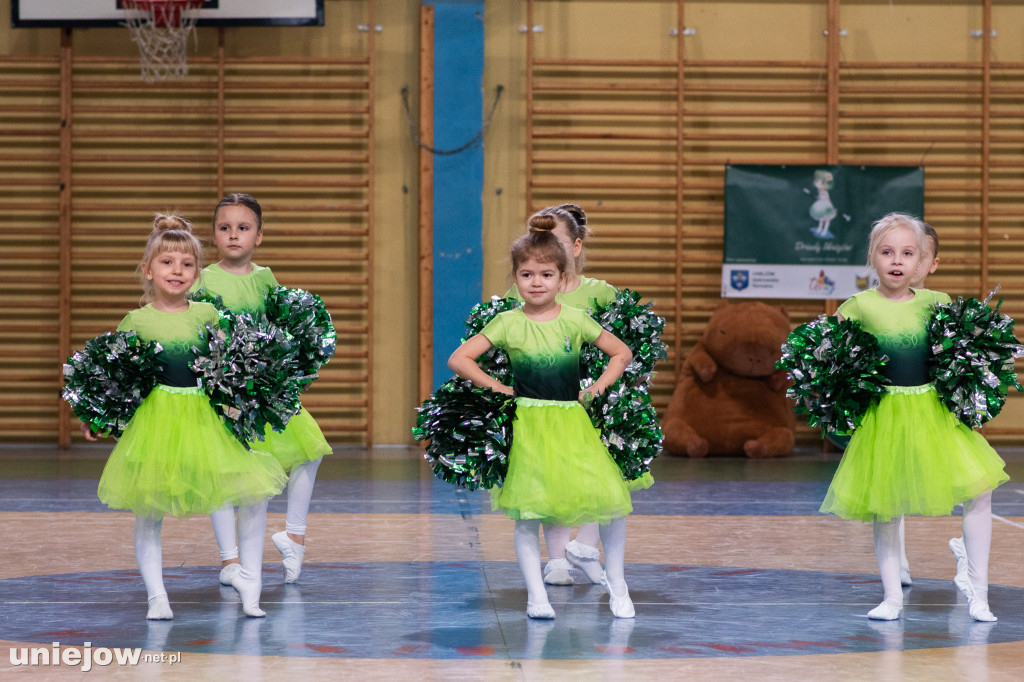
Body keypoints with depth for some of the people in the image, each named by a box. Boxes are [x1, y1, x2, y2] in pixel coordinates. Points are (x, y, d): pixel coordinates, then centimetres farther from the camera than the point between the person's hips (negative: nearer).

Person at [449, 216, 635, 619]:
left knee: (611, 502, -7)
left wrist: (597, 388, 2)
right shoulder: (508, 323, -2)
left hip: (573, 424, 1)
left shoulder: (575, 321, 3)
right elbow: (458, 360, -3)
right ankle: (536, 596, 7)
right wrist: (496, 388, -6)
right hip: (527, 426, -1)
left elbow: (622, 353, 13)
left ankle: (617, 586, 12)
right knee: (527, 513, -4)